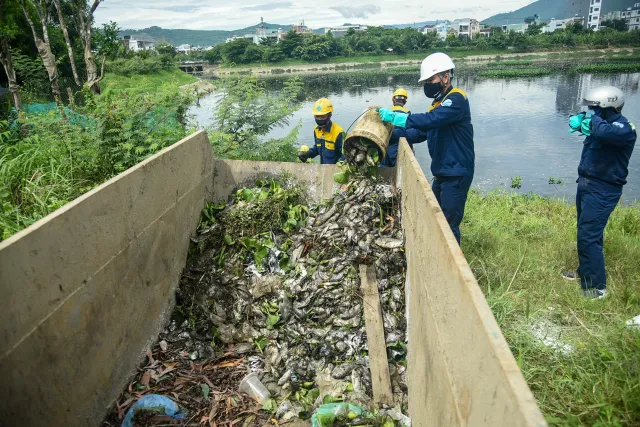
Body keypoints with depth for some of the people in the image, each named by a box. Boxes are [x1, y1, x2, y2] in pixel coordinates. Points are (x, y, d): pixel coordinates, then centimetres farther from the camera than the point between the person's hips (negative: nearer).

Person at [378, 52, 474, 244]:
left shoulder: (456, 99, -16)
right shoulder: (440, 102, 14)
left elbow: (431, 119, -32)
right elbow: (424, 131, 18)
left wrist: (395, 117, -32)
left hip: (456, 174, -10)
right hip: (442, 171, 10)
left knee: (449, 225, -4)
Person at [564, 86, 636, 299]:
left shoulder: (624, 129, -21)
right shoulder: (603, 122, 6)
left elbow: (602, 132, -41)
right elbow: (582, 122, 16)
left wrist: (594, 119, -20)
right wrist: (579, 120, -8)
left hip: (602, 191, -9)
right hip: (587, 185, 9)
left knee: (588, 237, -9)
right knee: (587, 233, 20)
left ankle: (597, 287, 3)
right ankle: (585, 272, 36)